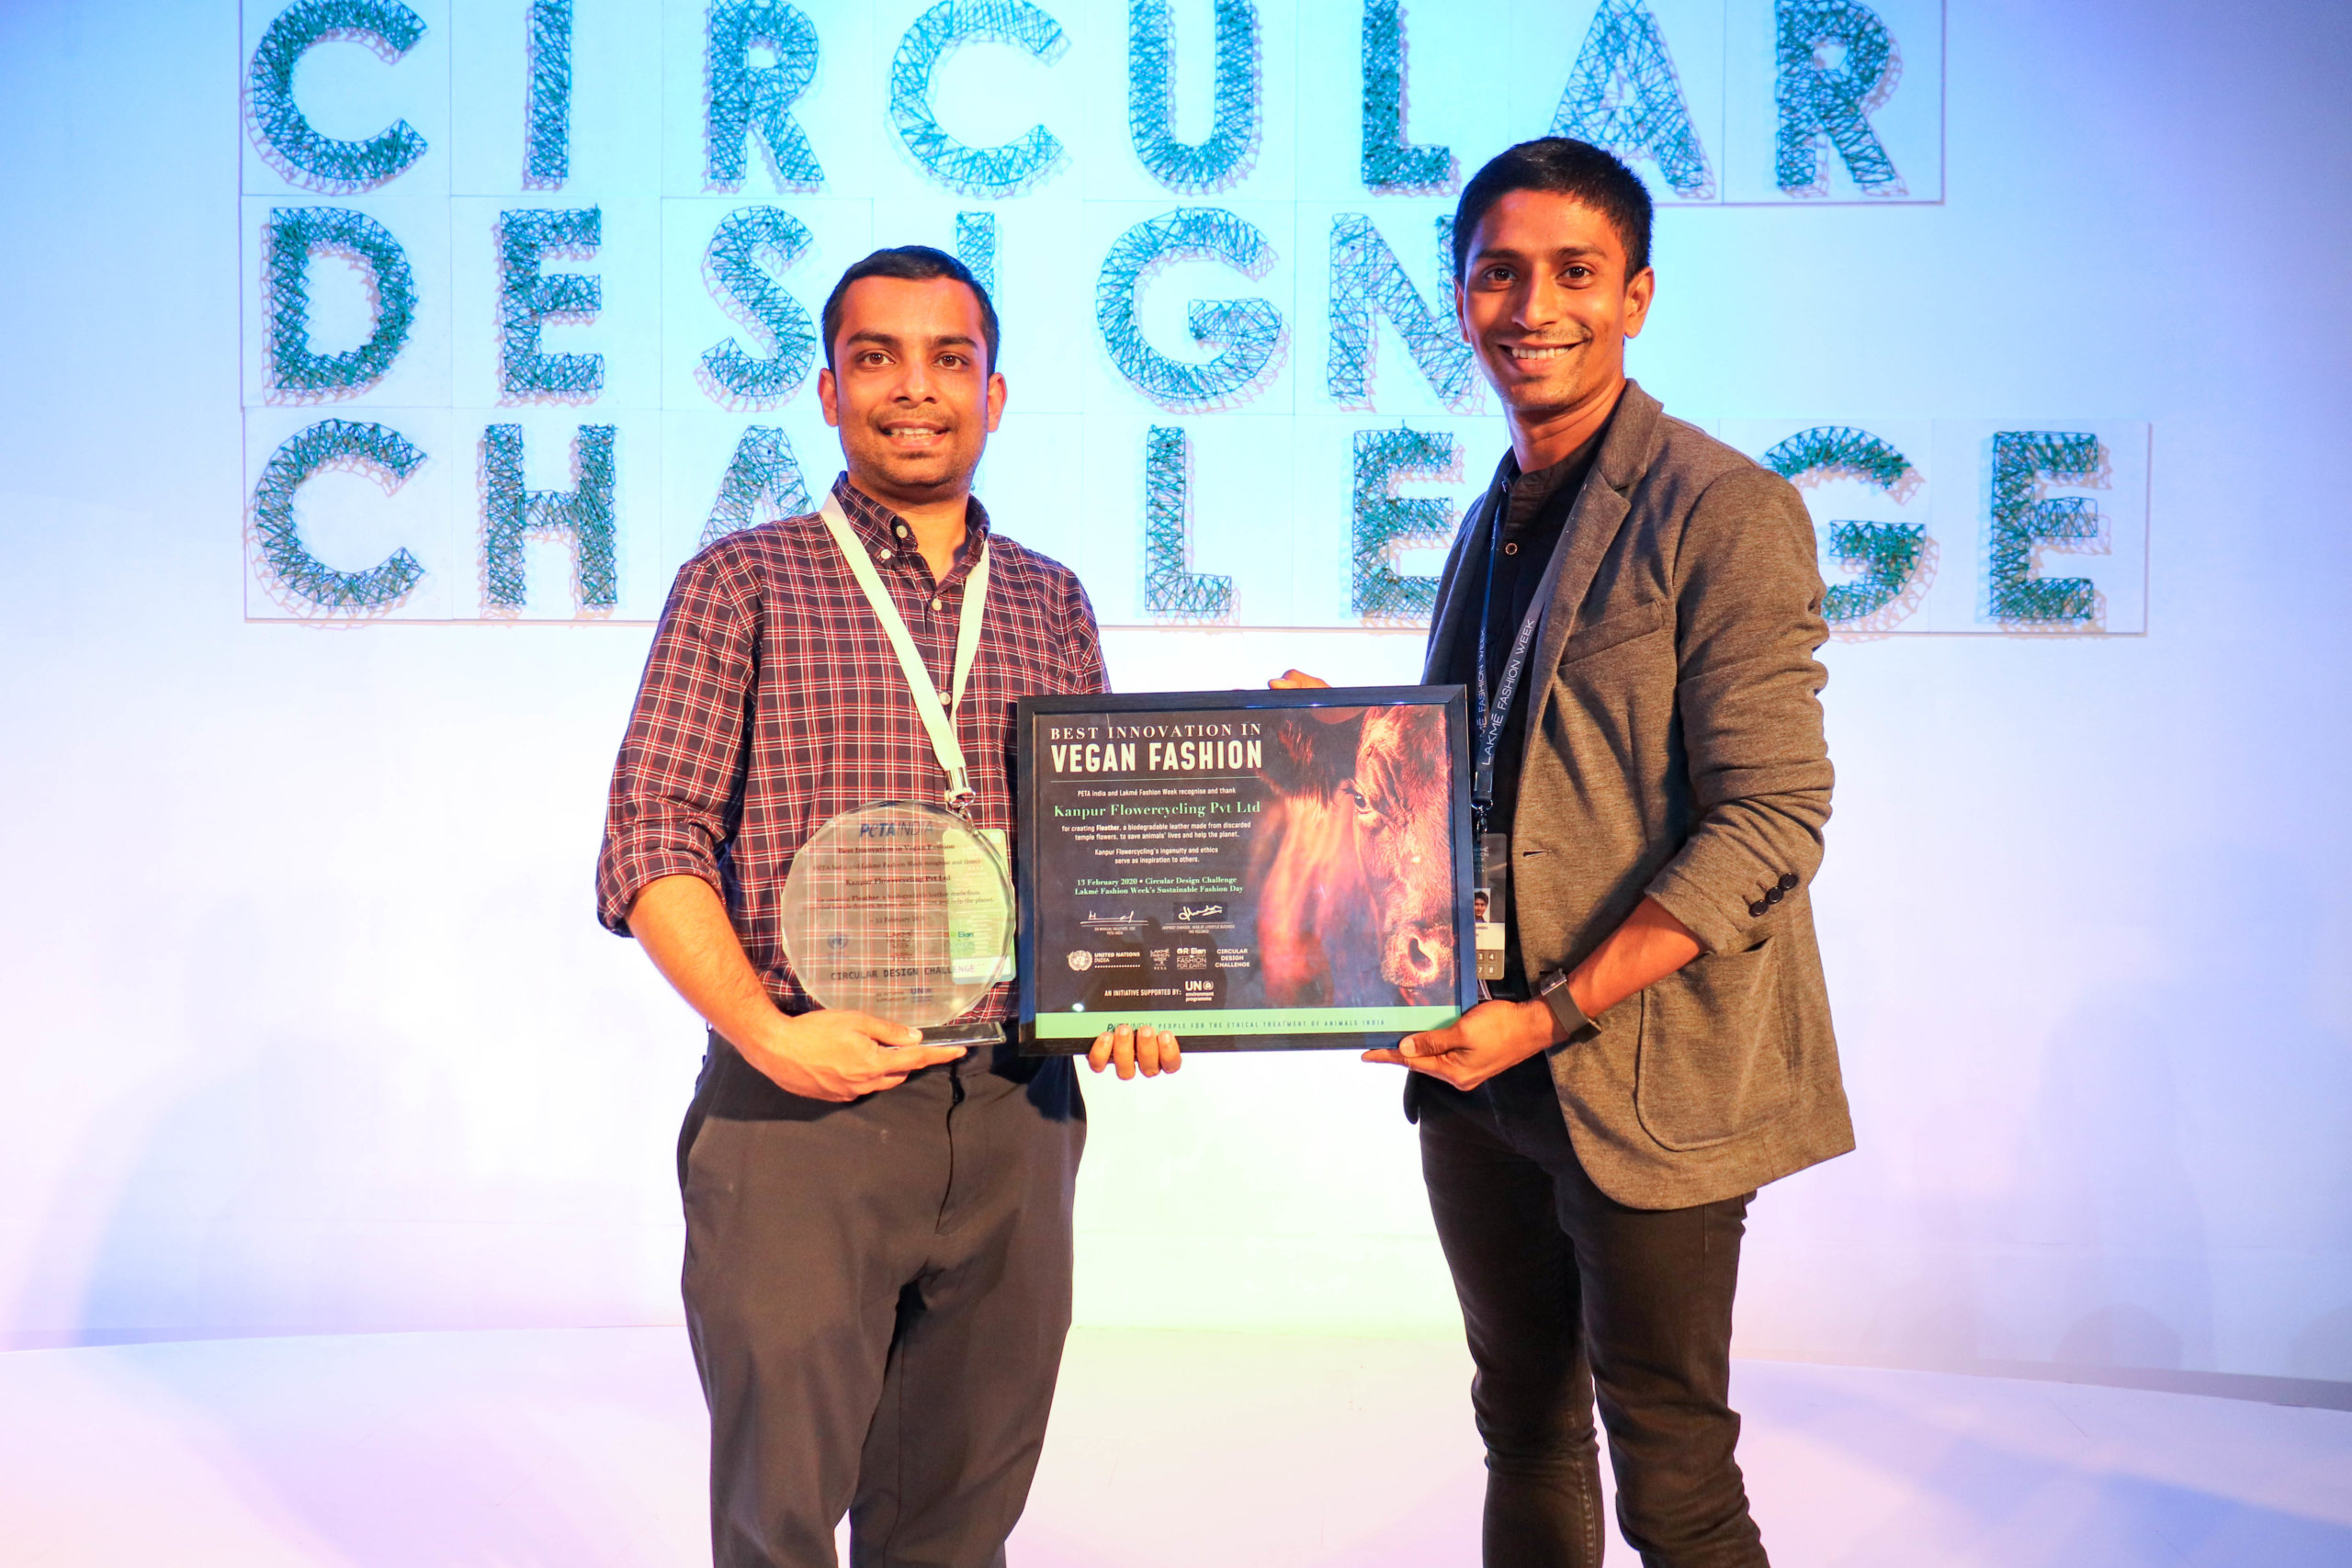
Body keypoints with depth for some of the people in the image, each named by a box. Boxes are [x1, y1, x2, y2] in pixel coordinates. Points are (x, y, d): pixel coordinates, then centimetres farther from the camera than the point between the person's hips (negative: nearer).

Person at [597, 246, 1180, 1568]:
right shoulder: (744, 583, 2)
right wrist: (767, 1032, -16)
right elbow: (652, 844, -4)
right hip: (798, 1111, -3)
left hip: (1017, 1115, 3)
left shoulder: (1052, 604, 13)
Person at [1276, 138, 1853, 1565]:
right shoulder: (1494, 522, 15)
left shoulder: (1726, 510, -10)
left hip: (1646, 1070, -7)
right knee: (1525, 1426, 18)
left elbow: (1771, 819, -16)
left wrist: (1554, 1013, -21)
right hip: (1480, 1069, 7)